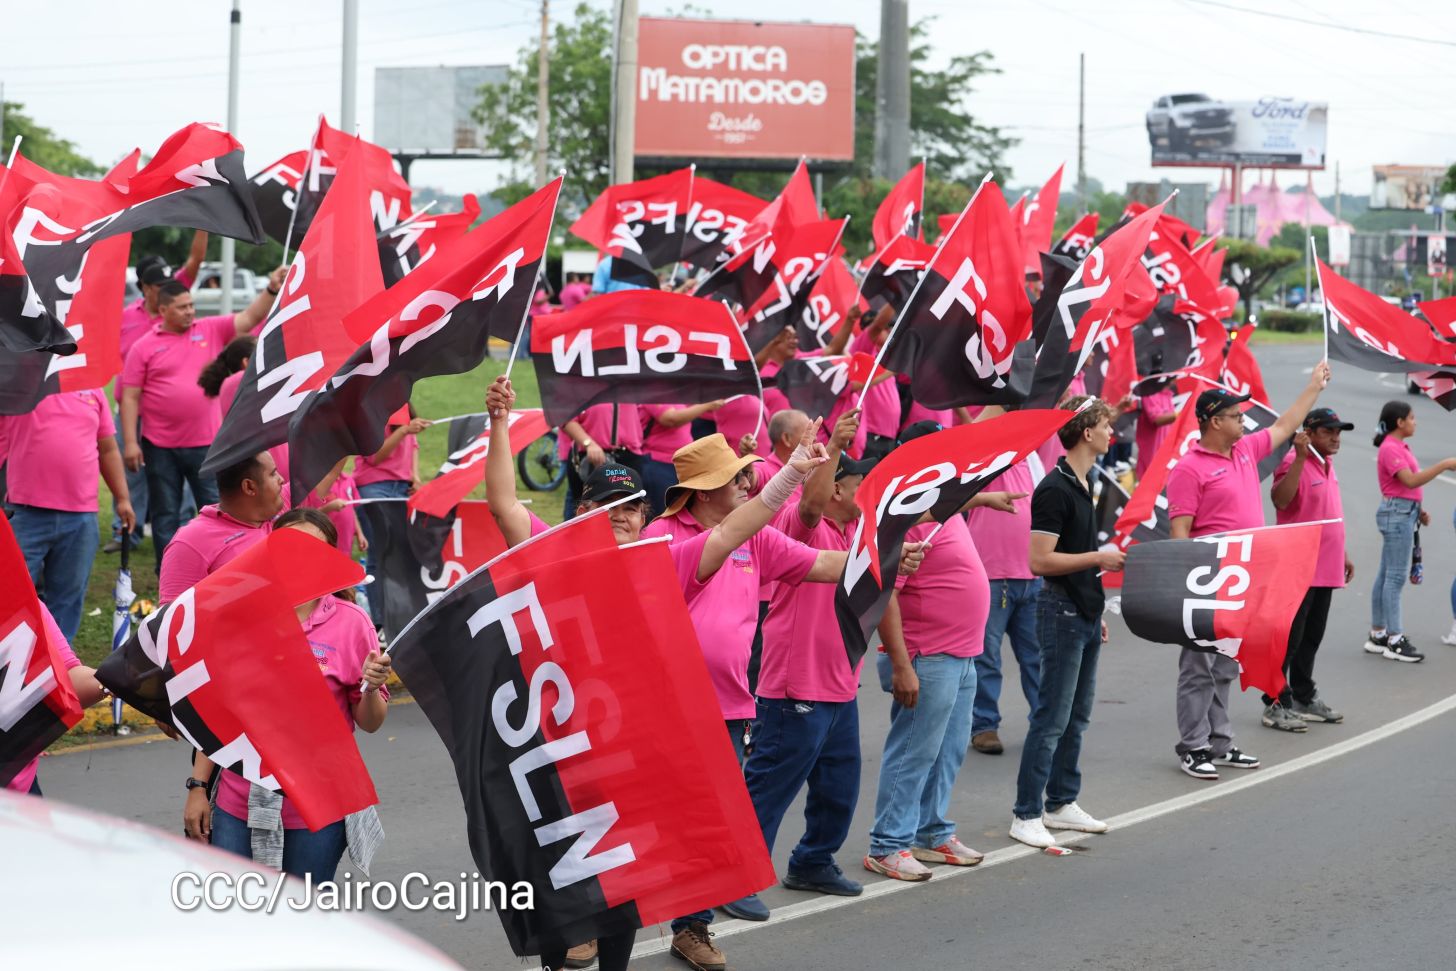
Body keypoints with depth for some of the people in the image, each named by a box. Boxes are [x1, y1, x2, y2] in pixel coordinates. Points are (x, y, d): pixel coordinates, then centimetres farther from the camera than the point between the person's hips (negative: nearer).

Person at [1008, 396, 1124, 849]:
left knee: (1077, 717, 13)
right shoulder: (1055, 489, -17)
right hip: (1061, 612, -9)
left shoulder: (1083, 484, 13)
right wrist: (1099, 558, -19)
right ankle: (1026, 815, -2)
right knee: (1052, 719, -7)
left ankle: (1061, 803, 21)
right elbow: (1041, 561, -21)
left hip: (1084, 614, 9)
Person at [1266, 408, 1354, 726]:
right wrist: (1300, 456, -36)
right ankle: (1276, 703, 1)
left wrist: (1343, 555, 25)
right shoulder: (1295, 463, -14)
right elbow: (1280, 500, -33)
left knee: (1311, 638, 15)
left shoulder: (1327, 465, 14)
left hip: (1325, 569, 9)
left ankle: (1304, 698, 24)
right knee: (1290, 637, -4)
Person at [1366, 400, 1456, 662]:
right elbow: (1411, 481, -24)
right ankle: (1395, 641, -8)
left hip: (1404, 512, 10)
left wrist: (1418, 510, 10)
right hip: (1397, 513, -10)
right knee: (1396, 576, -9)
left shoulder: (1400, 447, 16)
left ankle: (1377, 635, 16)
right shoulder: (1390, 449, -15)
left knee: (1386, 574, 12)